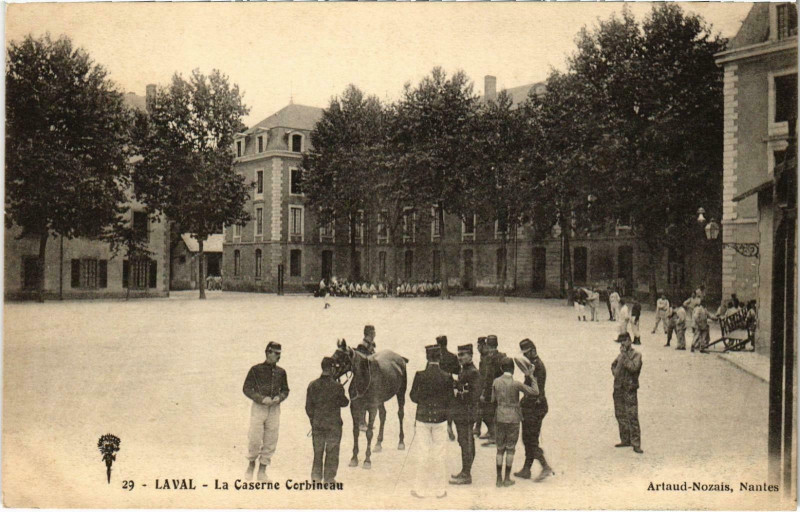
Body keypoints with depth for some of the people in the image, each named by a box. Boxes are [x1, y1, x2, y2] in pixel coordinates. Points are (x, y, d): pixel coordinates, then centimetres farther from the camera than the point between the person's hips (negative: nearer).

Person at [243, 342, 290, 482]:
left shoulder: (281, 372, 8)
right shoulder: (256, 369, -3)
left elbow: (285, 390, 16)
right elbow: (246, 388, -3)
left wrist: (279, 398, -6)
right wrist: (261, 398, -15)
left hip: (274, 409, 4)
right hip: (258, 407, -4)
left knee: (270, 441, 4)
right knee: (255, 440, -7)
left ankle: (262, 471, 16)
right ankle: (251, 464, 19)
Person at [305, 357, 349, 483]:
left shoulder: (312, 385, -3)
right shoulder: (337, 387, -14)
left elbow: (308, 407, 2)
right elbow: (344, 403, -1)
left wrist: (313, 420, 14)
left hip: (317, 424, 3)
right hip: (333, 424, -3)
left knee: (317, 451, 14)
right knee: (332, 452, 8)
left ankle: (316, 476, 17)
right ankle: (329, 478, 11)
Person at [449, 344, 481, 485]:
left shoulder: (473, 373, -17)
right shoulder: (462, 370, 12)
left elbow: (475, 395, -20)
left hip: (466, 414, -10)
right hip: (459, 413, 10)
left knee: (466, 443, -3)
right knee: (464, 442, 16)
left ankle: (466, 475, 3)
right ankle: (465, 472, 25)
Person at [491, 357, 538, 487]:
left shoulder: (496, 382, -2)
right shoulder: (516, 384, -13)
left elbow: (493, 400, 6)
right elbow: (535, 391, -11)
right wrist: (532, 377, -1)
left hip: (500, 418, 3)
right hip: (513, 418, -3)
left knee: (500, 449, 11)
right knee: (510, 449, 7)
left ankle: (499, 478, 11)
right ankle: (507, 479, 11)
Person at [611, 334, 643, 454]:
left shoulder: (636, 355, -5)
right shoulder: (621, 355, 14)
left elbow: (634, 367, -21)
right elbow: (613, 365, 28)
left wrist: (624, 356, -18)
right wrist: (615, 371, 9)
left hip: (630, 390, -7)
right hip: (618, 389, 7)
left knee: (632, 417, -10)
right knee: (620, 415, 11)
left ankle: (636, 444, -8)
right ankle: (625, 440, 22)